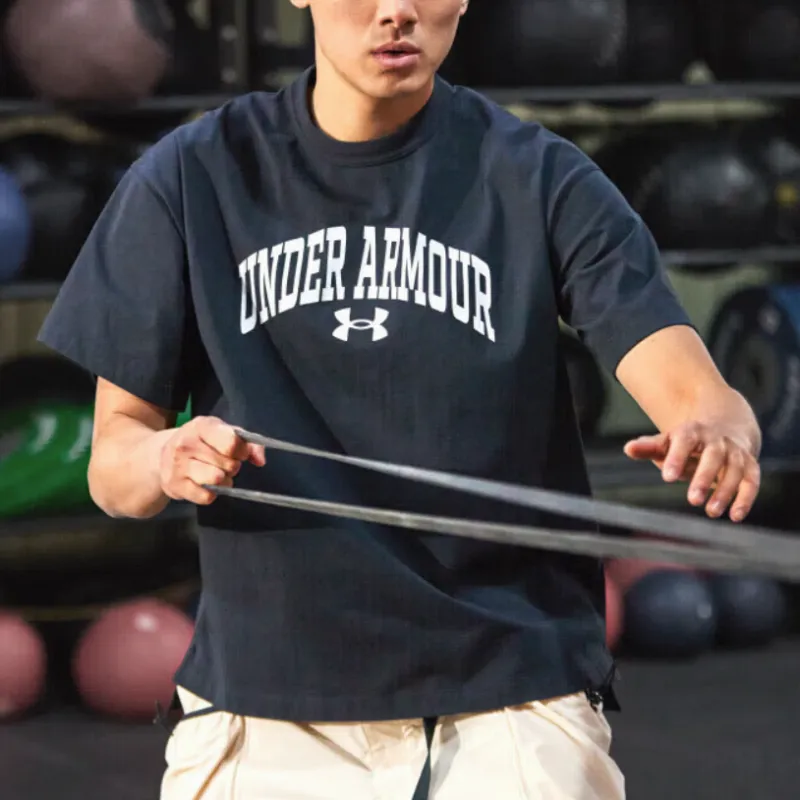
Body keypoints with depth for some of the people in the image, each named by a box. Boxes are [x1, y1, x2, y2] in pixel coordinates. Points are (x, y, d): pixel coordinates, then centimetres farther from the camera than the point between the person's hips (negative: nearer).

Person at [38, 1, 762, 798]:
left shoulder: (539, 178, -2)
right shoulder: (189, 179, 2)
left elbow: (699, 395, -13)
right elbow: (112, 468, 2)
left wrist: (720, 437, -37)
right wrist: (166, 461, -22)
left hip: (511, 709, -1)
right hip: (263, 718, 1)